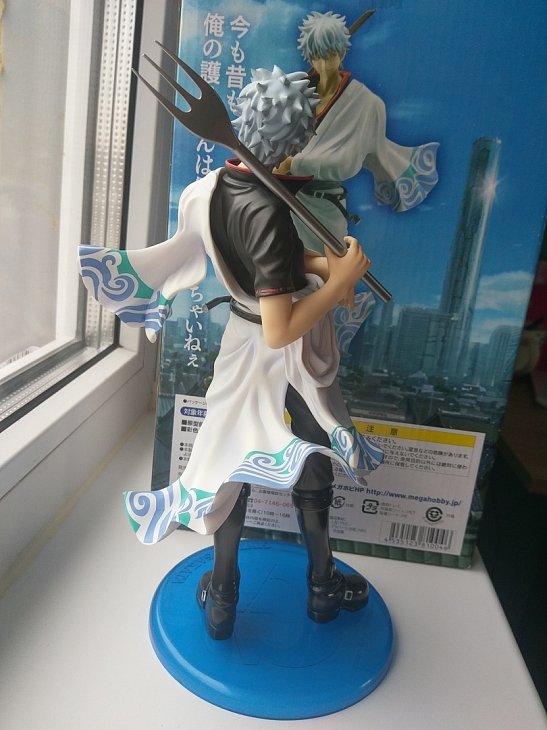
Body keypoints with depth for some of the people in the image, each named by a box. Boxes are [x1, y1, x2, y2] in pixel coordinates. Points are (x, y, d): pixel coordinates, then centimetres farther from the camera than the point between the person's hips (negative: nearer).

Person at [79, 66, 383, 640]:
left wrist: (319, 264, -4)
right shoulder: (269, 210, -30)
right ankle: (323, 586, 41)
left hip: (240, 341, 6)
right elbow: (280, 330, -31)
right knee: (312, 467, 17)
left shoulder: (213, 188, -7)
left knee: (233, 464, 18)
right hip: (288, 356, -6)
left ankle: (221, 599, 35)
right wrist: (340, 281, -21)